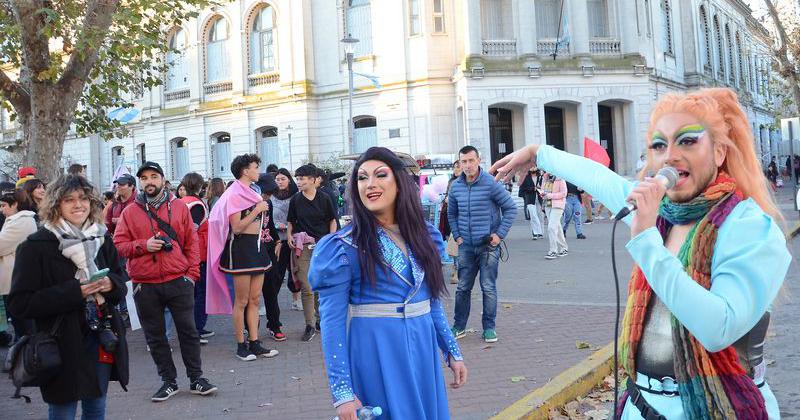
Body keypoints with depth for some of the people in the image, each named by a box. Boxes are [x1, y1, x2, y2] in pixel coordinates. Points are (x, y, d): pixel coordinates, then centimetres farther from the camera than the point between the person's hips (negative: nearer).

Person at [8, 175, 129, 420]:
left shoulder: (102, 239, 5)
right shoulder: (36, 246, -10)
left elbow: (121, 283, 14)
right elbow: (19, 304, -13)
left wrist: (110, 284, -11)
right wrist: (74, 292, -23)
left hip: (101, 340, 5)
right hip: (62, 346, -4)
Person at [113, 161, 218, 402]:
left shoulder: (179, 207, 5)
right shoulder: (130, 212, 4)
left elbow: (191, 241, 5)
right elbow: (118, 245, 3)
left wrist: (192, 272, -2)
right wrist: (143, 245, -14)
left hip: (179, 281, -1)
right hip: (145, 286, 1)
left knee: (188, 331, 5)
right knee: (155, 336, 9)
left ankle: (196, 378, 18)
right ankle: (169, 381, 23)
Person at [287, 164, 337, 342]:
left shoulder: (324, 199, 0)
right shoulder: (295, 200, 5)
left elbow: (332, 221, 7)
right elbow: (290, 222, 13)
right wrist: (289, 235, -5)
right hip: (302, 247, 0)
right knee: (306, 288, -3)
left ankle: (321, 319, 28)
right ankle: (310, 325, 5)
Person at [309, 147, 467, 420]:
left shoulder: (425, 235, 4)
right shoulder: (344, 247, -10)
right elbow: (332, 322, -12)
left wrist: (453, 352, 14)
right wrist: (342, 392, -16)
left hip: (423, 348, 5)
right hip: (374, 352, -5)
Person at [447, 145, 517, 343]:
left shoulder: (491, 184, -10)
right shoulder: (456, 187, 4)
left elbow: (510, 208, -5)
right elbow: (451, 213, 18)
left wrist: (500, 234, -8)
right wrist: (457, 236, 9)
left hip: (488, 245, -4)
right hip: (466, 246, 4)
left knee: (489, 288, 1)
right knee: (463, 288, 10)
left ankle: (489, 327, 14)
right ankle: (459, 326, 21)